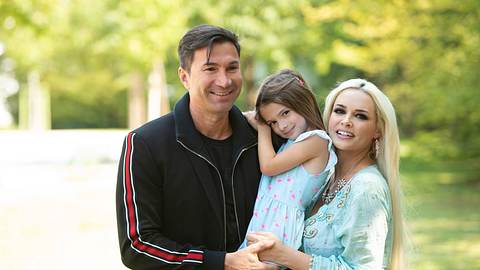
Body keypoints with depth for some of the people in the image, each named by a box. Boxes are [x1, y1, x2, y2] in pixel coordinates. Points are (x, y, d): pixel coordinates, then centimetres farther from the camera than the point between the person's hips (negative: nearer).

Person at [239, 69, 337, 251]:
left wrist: (262, 128, 6)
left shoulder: (316, 139, -7)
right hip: (262, 220, 7)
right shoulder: (288, 143, 20)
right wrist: (262, 124, 13)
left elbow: (268, 166, -6)